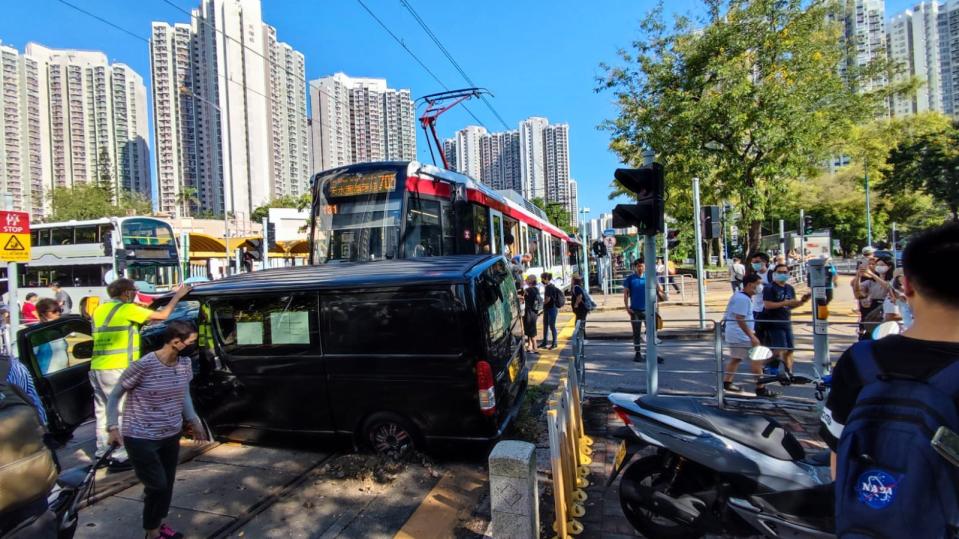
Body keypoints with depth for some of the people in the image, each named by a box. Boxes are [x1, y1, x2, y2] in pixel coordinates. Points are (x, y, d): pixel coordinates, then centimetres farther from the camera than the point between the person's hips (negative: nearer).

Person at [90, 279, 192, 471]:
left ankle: (102, 453, 25)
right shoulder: (127, 309, -9)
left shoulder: (100, 310, 15)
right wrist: (178, 296, 5)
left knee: (104, 412, 16)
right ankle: (118, 458, 3)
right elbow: (162, 315, -7)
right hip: (116, 370, -8)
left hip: (96, 368, 9)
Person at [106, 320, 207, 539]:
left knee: (167, 483, 14)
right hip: (140, 438, -5)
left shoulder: (185, 363, -3)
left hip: (171, 435, 6)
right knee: (157, 485, -1)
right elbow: (115, 395, -9)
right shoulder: (143, 365, -22)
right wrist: (113, 427, -14)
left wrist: (194, 421, 5)